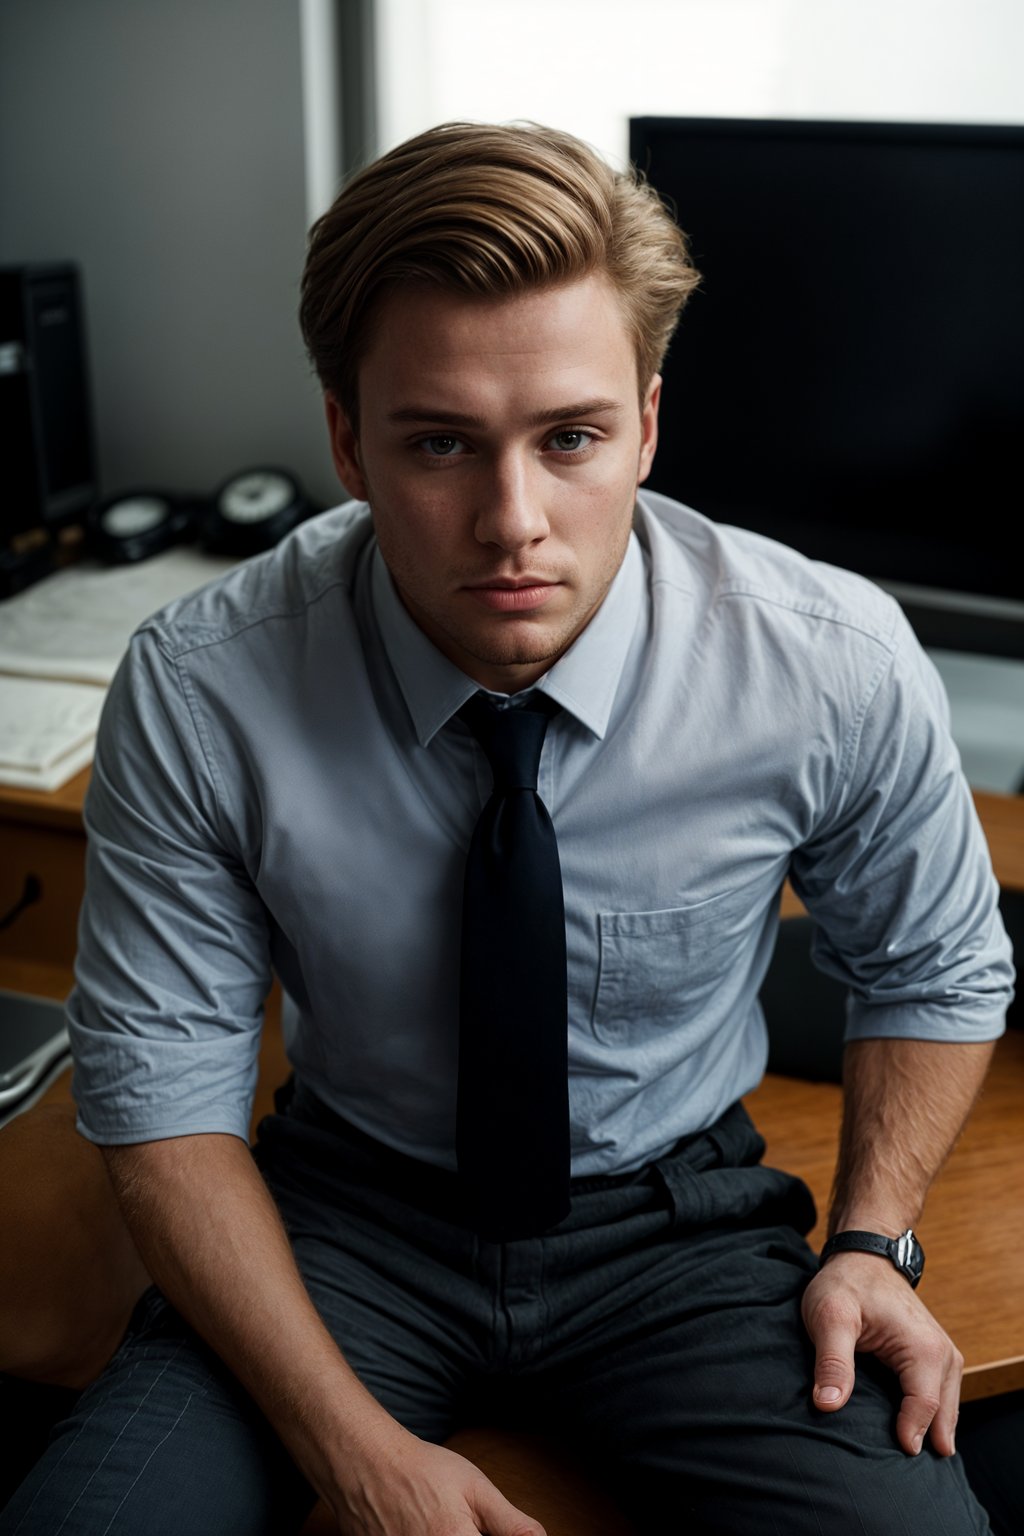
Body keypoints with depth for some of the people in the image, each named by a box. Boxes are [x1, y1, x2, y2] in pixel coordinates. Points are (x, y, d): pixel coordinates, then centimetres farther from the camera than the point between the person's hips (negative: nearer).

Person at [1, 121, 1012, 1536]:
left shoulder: (840, 670, -17)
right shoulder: (197, 695, -19)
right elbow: (164, 1096, -12)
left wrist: (874, 1240, -10)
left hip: (676, 1221, 1)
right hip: (350, 1214, 0)